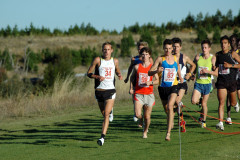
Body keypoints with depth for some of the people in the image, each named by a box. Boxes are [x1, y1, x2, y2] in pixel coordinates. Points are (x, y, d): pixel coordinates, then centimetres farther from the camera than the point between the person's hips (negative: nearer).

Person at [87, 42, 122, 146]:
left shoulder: (115, 61, 8)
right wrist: (97, 77, -17)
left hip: (110, 90, -1)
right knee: (104, 114, 11)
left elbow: (117, 71, 26)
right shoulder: (98, 60, 0)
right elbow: (89, 73, 1)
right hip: (99, 90, 1)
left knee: (106, 114, -14)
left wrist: (119, 75, 2)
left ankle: (102, 137, -20)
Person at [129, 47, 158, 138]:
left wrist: (150, 82, -15)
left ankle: (145, 131, 26)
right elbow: (132, 77, 19)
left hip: (149, 94, 0)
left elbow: (157, 81, 4)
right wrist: (131, 88, 7)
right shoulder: (137, 67, 4)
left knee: (147, 116, 2)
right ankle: (140, 120, 21)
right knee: (137, 114, -15)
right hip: (138, 94, 0)